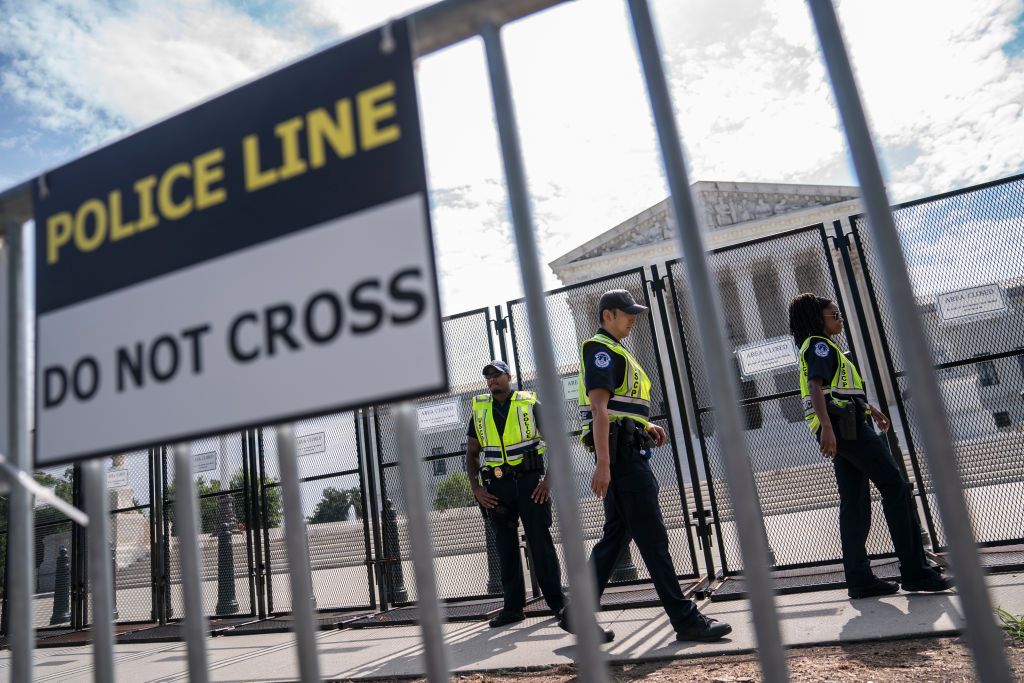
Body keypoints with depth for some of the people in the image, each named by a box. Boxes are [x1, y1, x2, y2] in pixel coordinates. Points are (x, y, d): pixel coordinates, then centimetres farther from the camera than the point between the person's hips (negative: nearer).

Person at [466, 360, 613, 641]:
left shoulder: (529, 402, 2)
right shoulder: (479, 410, 10)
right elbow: (471, 453, 13)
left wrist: (549, 479, -10)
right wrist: (476, 488, 1)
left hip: (530, 480, -3)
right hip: (497, 486, 3)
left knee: (541, 541, -6)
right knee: (506, 547, 8)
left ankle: (559, 605, 0)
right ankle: (513, 606, 18)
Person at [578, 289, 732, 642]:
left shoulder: (614, 351, 23)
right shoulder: (601, 349, -8)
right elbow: (598, 407, -18)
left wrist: (645, 425, 12)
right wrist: (603, 464, -25)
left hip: (628, 452, 10)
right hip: (620, 453, -10)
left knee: (616, 534, 11)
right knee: (653, 537, -6)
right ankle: (685, 619, 1)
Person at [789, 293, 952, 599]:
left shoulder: (818, 347, 26)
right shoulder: (820, 344, -5)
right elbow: (815, 386, -20)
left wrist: (872, 410, 42)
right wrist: (827, 428, -31)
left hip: (840, 433, 10)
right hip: (846, 425, -10)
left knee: (855, 504, 6)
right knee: (897, 488, -7)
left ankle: (858, 578, 5)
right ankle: (915, 571, -5)